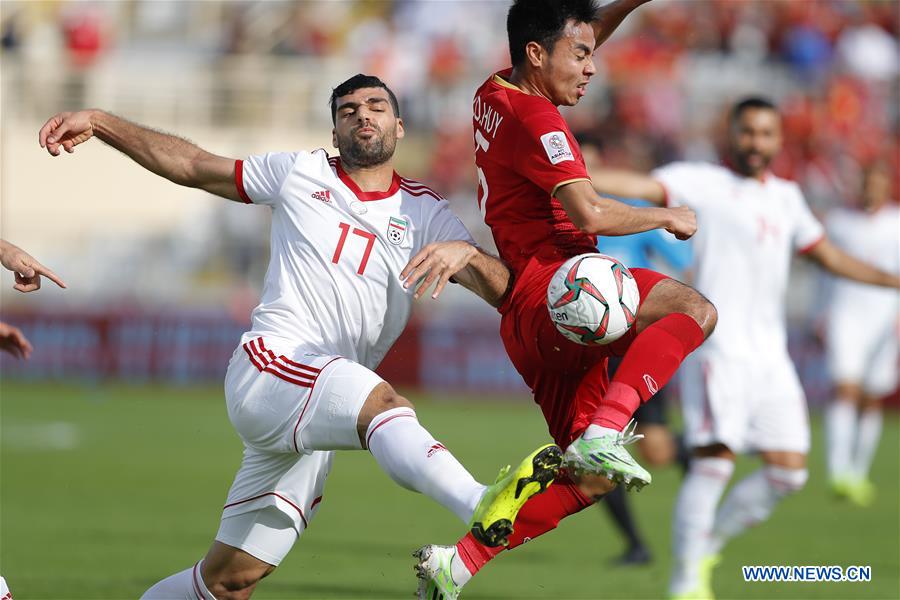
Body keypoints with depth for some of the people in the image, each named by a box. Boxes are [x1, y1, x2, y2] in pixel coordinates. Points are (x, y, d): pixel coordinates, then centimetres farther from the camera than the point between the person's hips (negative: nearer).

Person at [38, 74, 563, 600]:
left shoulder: (424, 214, 15)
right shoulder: (301, 174, 14)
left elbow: (502, 290, 3)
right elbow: (191, 166, 22)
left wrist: (467, 253, -19)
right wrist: (99, 123, 17)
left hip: (316, 422, 4)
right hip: (269, 365, -4)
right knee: (380, 401, -37)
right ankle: (484, 506, -61)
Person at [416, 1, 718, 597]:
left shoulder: (497, 94, 17)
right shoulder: (534, 119, -10)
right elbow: (588, 214, -20)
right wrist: (667, 217, -6)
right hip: (549, 293, -10)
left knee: (590, 480, 9)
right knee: (694, 310, -29)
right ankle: (604, 433, -39)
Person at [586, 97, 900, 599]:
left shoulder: (786, 197, 17)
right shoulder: (703, 183, -3)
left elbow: (830, 257, 28)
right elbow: (641, 186, -17)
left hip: (772, 356, 7)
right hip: (719, 348, -7)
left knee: (789, 471, 3)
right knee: (716, 460, -15)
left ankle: (707, 545, 20)